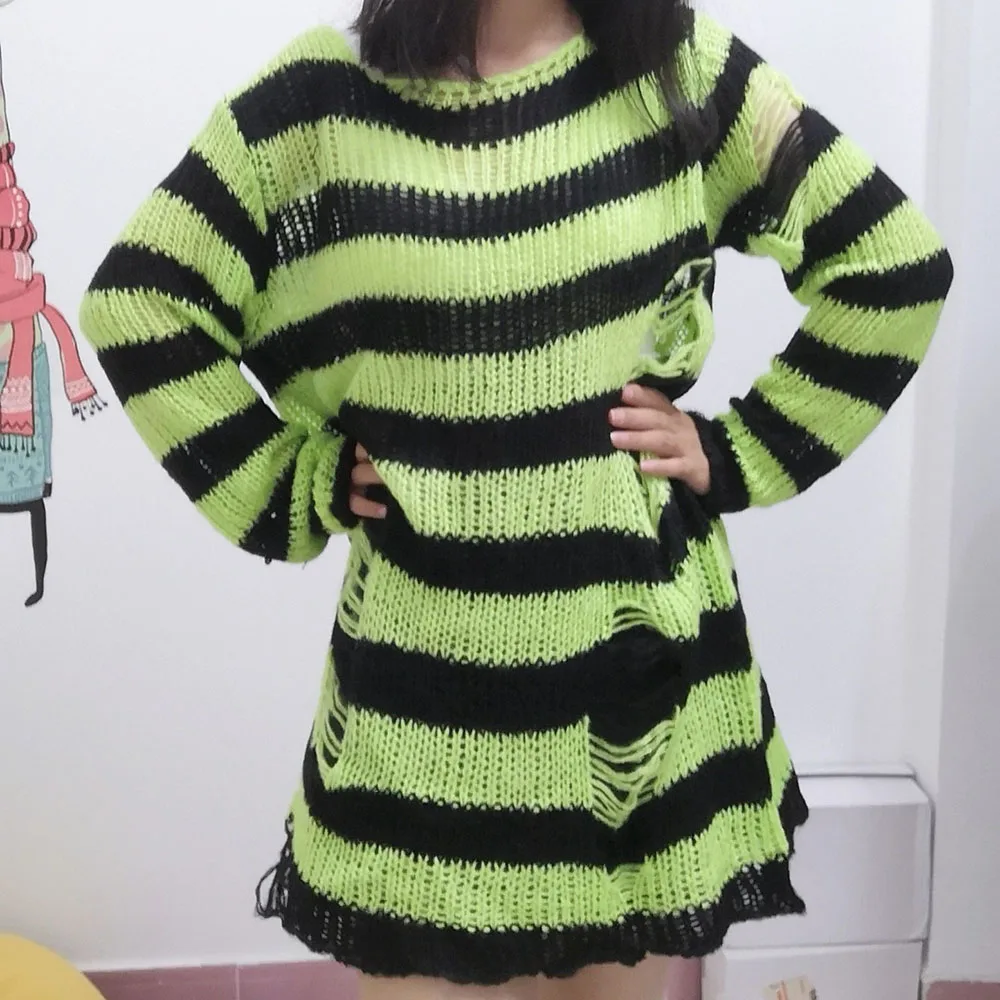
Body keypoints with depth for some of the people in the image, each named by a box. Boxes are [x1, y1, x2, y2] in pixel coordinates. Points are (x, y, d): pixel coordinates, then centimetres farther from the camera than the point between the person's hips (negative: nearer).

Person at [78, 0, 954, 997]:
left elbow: (894, 262, 4)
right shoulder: (325, 94, -3)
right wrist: (299, 490, -2)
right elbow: (138, 304, 1)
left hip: (637, 633, 1)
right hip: (426, 652, -1)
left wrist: (740, 453, -1)